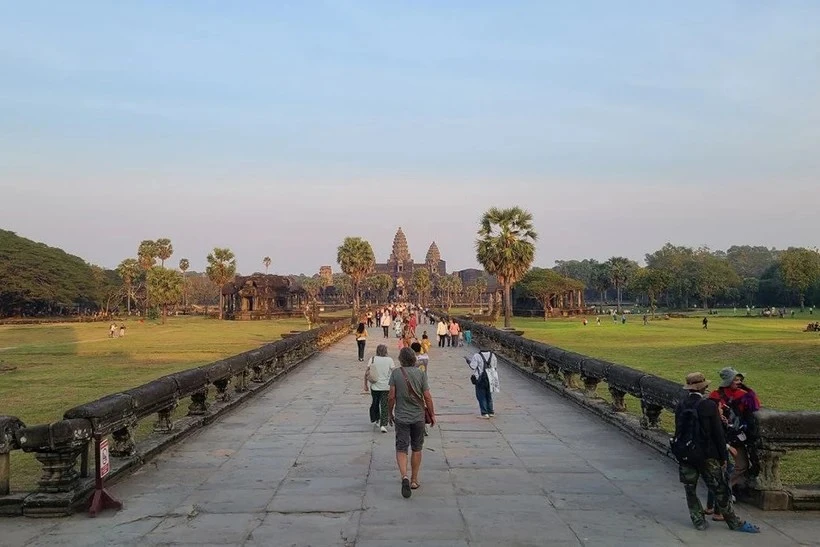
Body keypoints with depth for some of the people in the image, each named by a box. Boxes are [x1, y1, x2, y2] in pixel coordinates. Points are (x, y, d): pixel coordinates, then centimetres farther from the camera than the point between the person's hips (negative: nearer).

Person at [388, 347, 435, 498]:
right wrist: (432, 414, 6)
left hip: (401, 417, -1)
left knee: (401, 449, 2)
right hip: (418, 416, 1)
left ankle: (404, 477, -19)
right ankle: (414, 480, 22)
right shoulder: (421, 374, -5)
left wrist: (390, 413, 7)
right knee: (416, 449, 14)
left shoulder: (396, 373, -7)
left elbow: (391, 396, -7)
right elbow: (427, 397, -5)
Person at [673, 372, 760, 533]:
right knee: (720, 490, 8)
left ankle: (698, 520, 17)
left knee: (690, 490, 14)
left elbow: (678, 432, 6)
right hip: (706, 455, -3)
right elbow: (718, 433, -10)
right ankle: (734, 523, 17)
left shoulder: (680, 406, -1)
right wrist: (723, 456, -3)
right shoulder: (709, 405, -13)